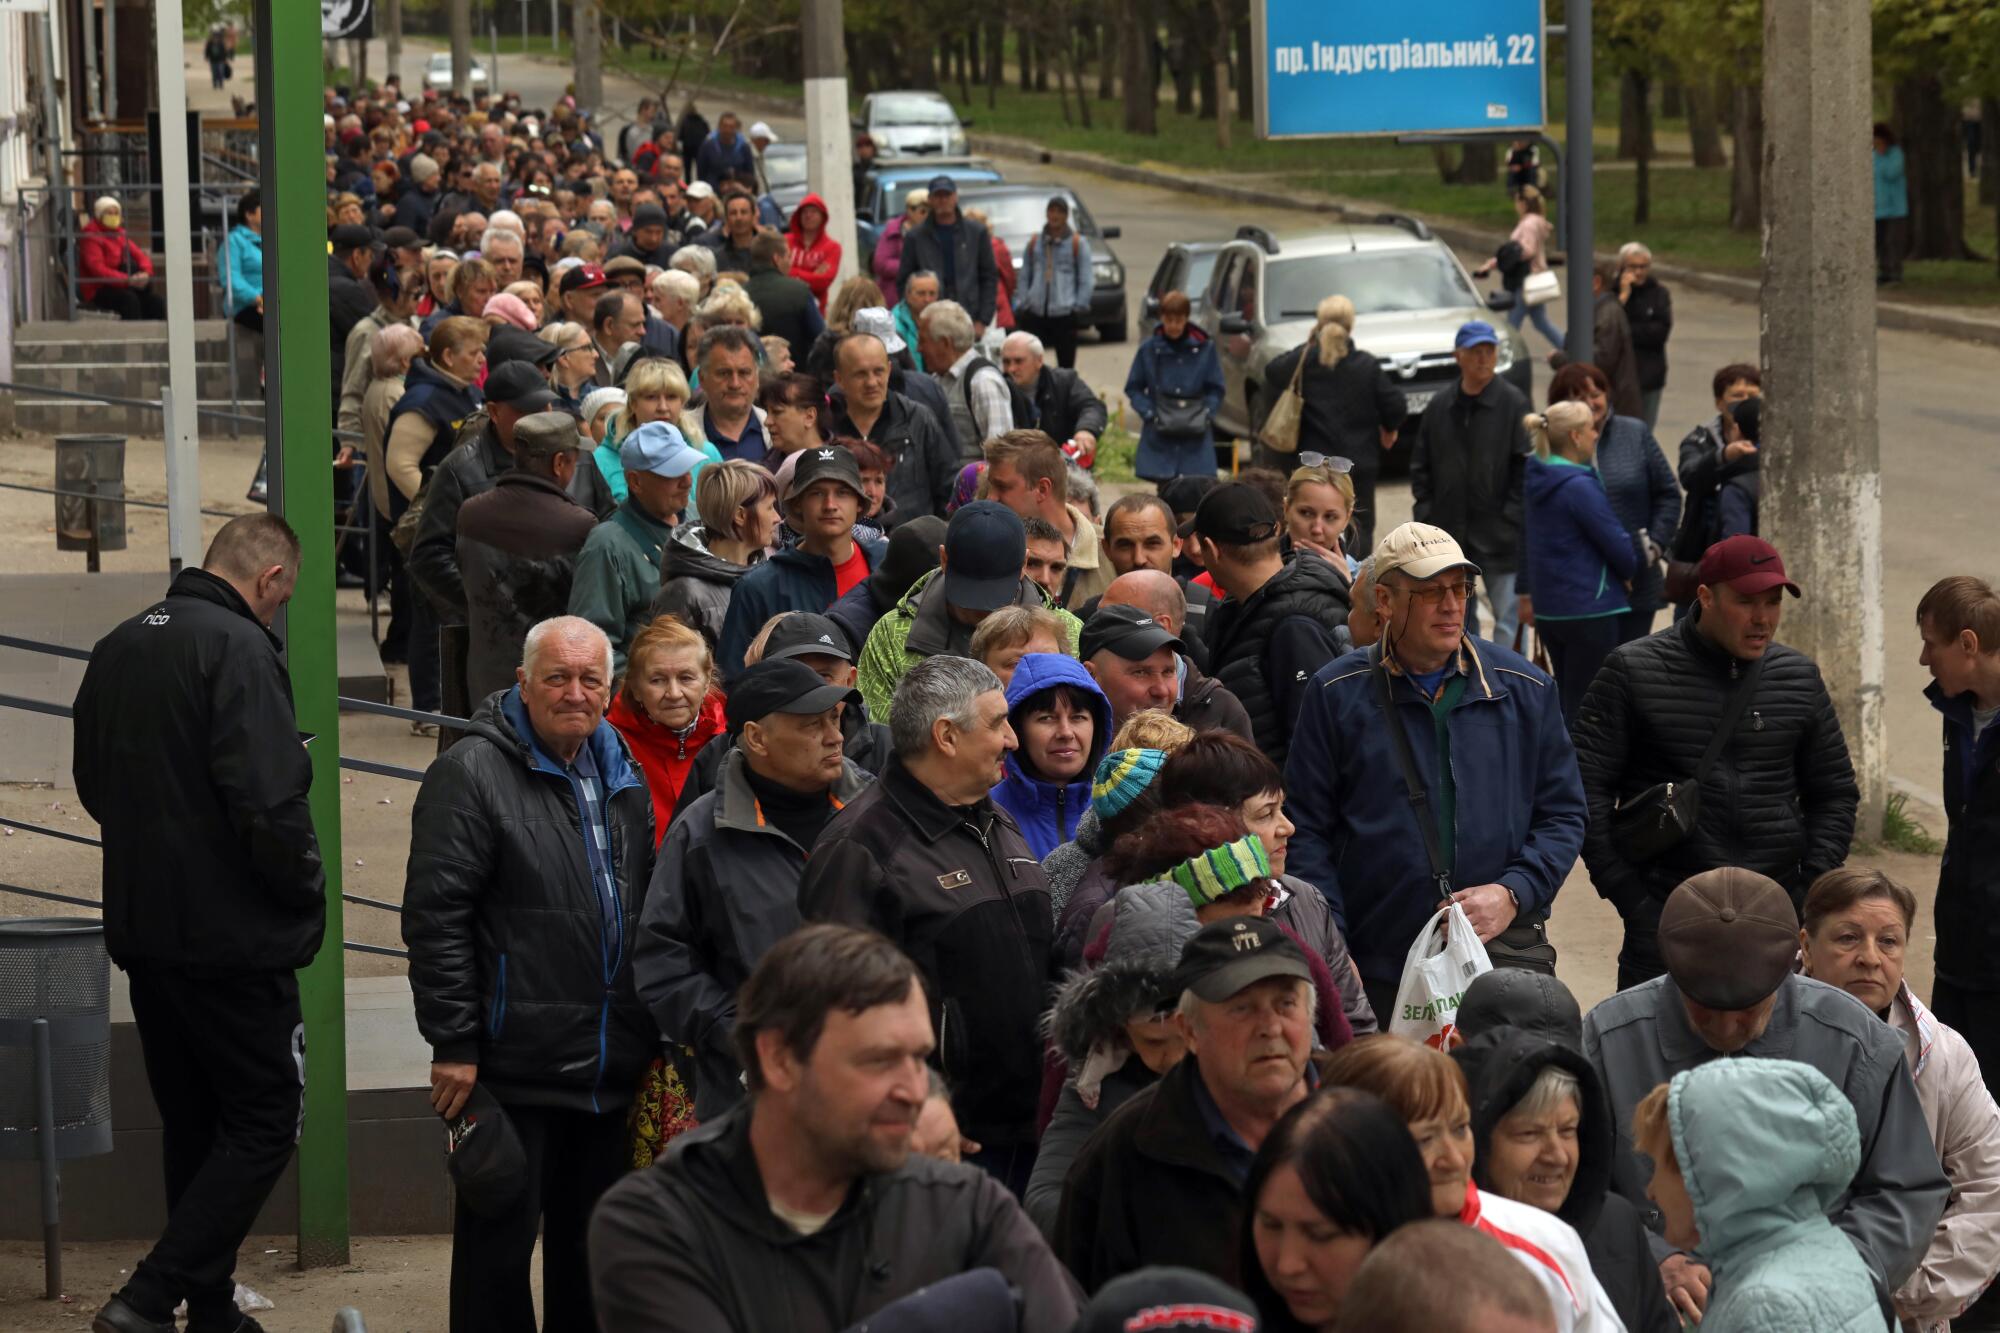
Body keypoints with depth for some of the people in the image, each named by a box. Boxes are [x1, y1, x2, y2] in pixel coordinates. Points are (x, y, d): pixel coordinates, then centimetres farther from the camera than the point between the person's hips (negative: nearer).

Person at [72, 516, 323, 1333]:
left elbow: (92, 783, 20)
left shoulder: (118, 647, 10)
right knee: (265, 1122, -1)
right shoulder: (239, 648, -16)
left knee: (190, 1125, 17)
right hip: (230, 934, -8)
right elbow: (269, 800, -24)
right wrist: (306, 889, -8)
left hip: (141, 928, 8)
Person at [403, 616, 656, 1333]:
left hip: (611, 1073, 7)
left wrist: (656, 1032, 17)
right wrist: (453, 1043, -16)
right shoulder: (472, 774, -10)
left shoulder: (624, 778, 13)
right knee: (499, 1245, 0)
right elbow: (434, 917, -13)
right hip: (513, 1070, -7)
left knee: (594, 1247, 14)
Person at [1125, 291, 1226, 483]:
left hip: (1196, 436, 0)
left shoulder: (1204, 347, 0)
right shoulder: (1149, 348, 0)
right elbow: (1134, 388, 6)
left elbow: (1216, 389, 7)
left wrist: (1205, 415, -7)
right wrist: (1150, 414, -8)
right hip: (1160, 435, 0)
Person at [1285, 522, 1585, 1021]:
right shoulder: (1338, 694, 4)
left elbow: (1563, 813, 12)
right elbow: (1306, 830, 4)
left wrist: (1513, 894, -5)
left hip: (1506, 958, 1)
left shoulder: (1524, 689, 8)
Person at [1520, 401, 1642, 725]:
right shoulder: (1579, 487, -19)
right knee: (1586, 709, -2)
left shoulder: (1537, 480, 7)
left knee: (1565, 701, 17)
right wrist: (1629, 572, 6)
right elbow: (1617, 544, -14)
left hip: (1548, 609, 9)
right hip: (1589, 610, -8)